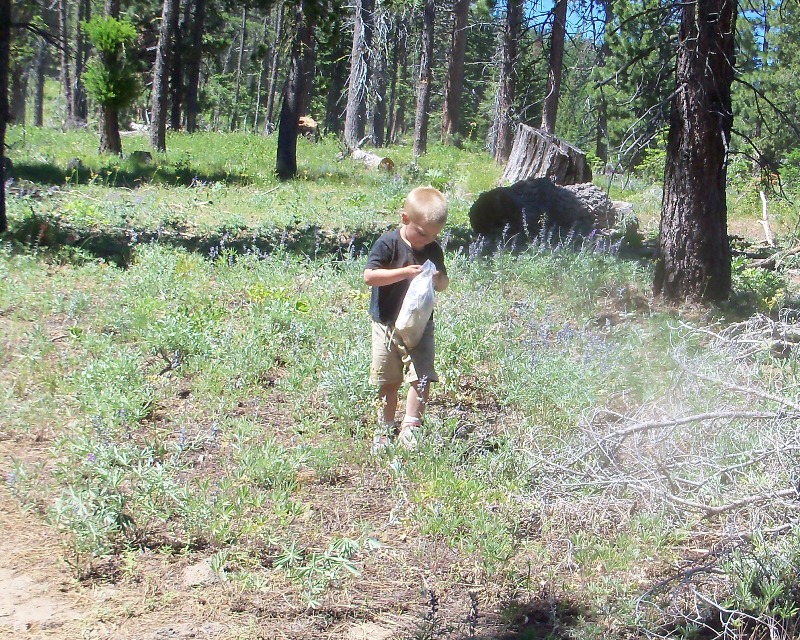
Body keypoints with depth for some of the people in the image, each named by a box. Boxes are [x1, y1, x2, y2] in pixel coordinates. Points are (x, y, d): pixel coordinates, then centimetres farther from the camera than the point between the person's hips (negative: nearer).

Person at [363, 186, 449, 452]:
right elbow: (369, 276, -20)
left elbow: (444, 282, 11)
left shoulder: (434, 250, 1)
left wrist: (438, 280, -14)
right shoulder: (388, 244, -13)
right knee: (388, 381, 9)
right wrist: (404, 272, -26)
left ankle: (410, 427, -3)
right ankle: (385, 427, 24)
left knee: (421, 376, -9)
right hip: (387, 323, -2)